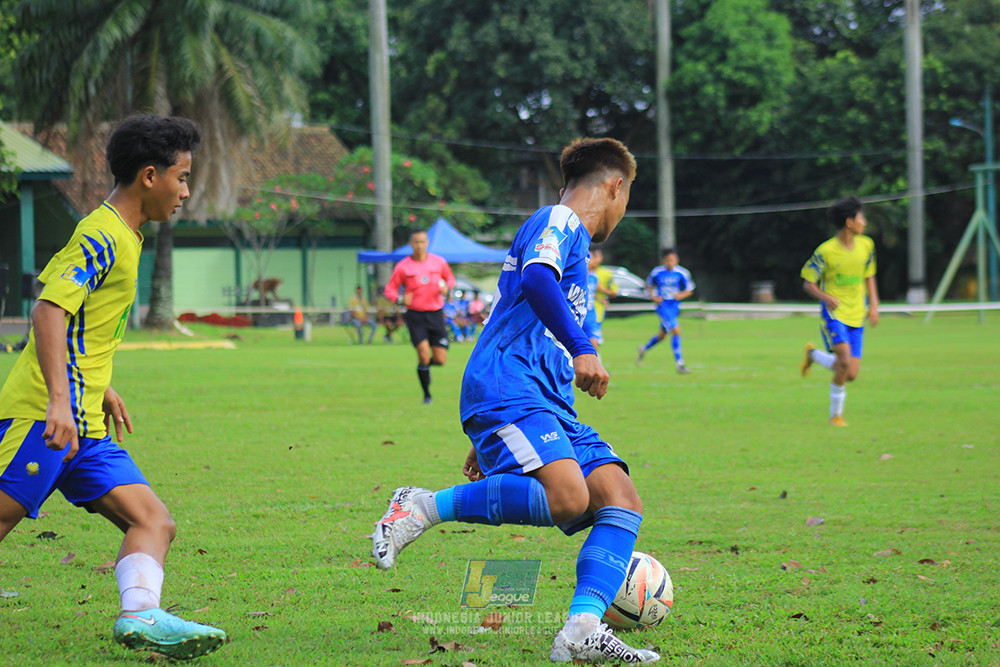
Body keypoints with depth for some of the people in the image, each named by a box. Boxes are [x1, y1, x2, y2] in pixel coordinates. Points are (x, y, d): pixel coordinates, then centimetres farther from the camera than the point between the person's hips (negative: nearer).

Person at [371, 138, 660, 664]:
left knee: (622, 502, -7)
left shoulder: (569, 237, 31)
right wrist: (581, 349, -31)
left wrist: (488, 438, 36)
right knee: (567, 498, -30)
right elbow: (536, 280, -22)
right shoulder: (559, 220, 2)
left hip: (549, 405, 10)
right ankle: (423, 507, -14)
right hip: (508, 389, -10)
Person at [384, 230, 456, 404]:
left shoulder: (439, 262, 3)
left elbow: (450, 279, 19)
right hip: (415, 316, -2)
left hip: (436, 315, 2)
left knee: (440, 360, -3)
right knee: (424, 355, -16)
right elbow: (390, 290, 3)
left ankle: (425, 365, 34)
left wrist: (447, 288, -4)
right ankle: (427, 395, 2)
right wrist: (401, 299, -18)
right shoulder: (403, 267, -3)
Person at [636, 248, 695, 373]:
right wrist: (653, 297, -7)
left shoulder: (682, 273, -4)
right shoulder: (657, 272, -6)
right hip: (662, 306, -4)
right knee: (675, 330, -20)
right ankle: (679, 363, -17)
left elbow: (689, 291, 4)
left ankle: (644, 348, 46)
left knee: (662, 334, 17)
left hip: (674, 307, 4)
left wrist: (681, 295, -17)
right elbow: (649, 286, 11)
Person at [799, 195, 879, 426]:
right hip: (833, 313, -5)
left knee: (851, 374, -2)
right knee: (846, 362, -24)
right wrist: (826, 297, -24)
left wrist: (873, 305, 7)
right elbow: (808, 283, -5)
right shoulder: (825, 251, -11)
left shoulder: (866, 245, 5)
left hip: (856, 317, 5)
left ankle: (813, 354, 26)